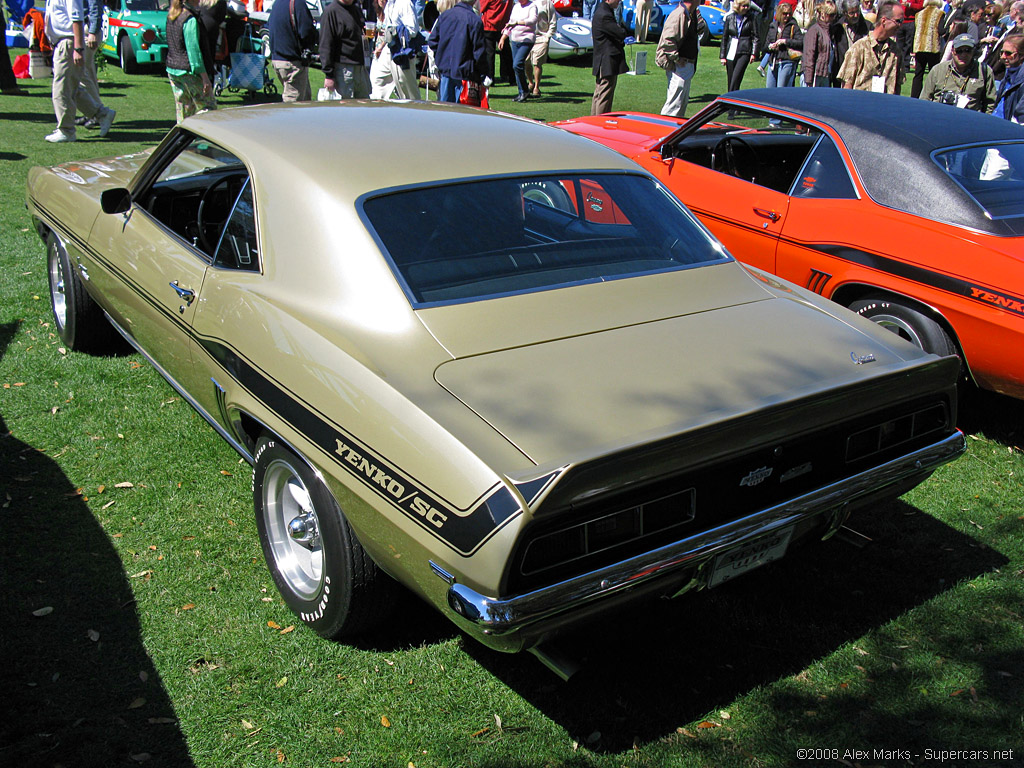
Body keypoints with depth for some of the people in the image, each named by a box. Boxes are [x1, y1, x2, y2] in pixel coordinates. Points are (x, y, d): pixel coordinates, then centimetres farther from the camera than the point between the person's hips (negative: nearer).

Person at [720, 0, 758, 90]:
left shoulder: (751, 18, 1)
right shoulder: (729, 17, 4)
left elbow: (755, 36, 3)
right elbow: (724, 37, 8)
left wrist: (754, 53, -7)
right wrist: (722, 56, 5)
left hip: (744, 53, -2)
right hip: (730, 52, 2)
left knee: (736, 79, -15)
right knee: (730, 80, 6)